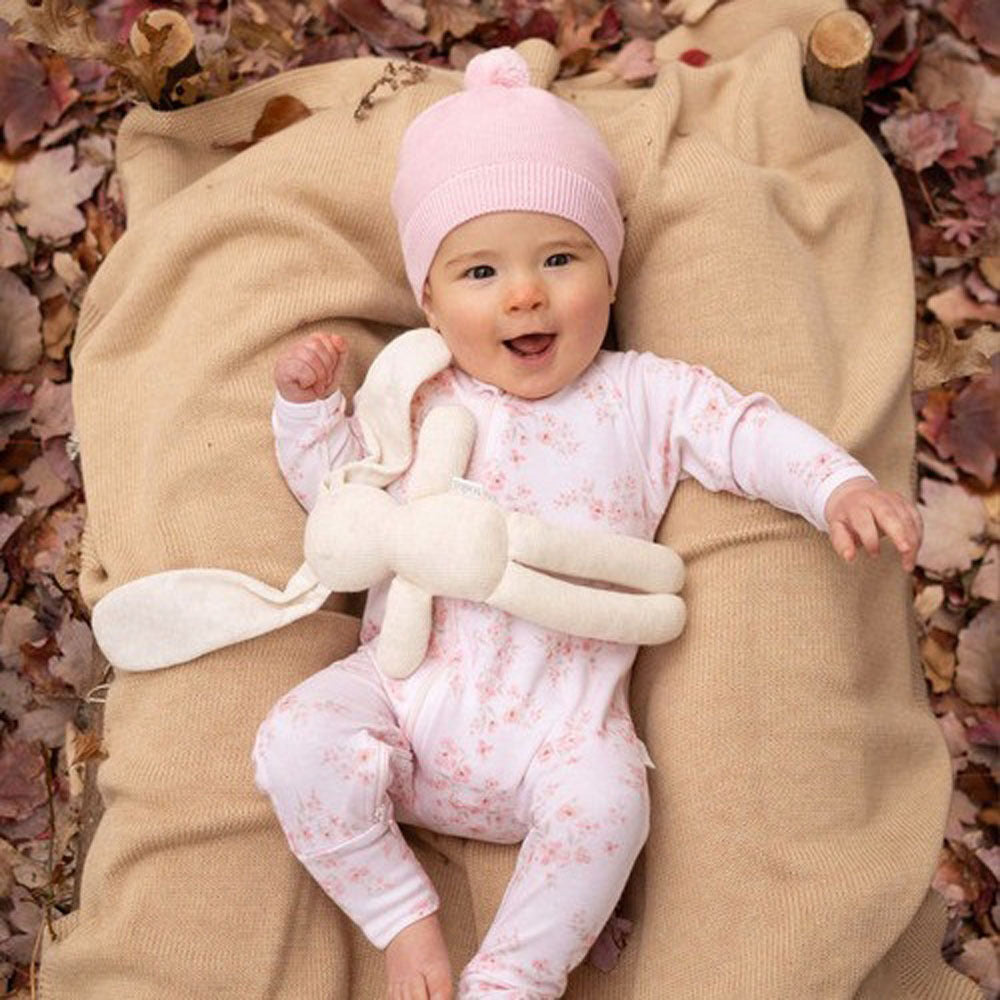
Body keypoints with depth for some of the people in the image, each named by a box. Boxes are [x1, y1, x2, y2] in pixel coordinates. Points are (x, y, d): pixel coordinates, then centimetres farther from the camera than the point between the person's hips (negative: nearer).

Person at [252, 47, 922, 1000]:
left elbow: (747, 433, 4)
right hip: (407, 681, 2)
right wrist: (306, 402, 1)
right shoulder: (415, 399, 12)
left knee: (605, 801, -30)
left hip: (561, 711, -1)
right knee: (296, 743, -23)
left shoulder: (645, 397, 9)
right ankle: (403, 918, -4)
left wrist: (840, 484, -12)